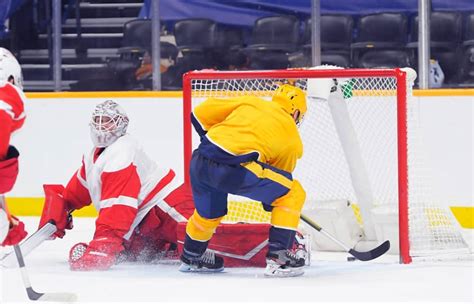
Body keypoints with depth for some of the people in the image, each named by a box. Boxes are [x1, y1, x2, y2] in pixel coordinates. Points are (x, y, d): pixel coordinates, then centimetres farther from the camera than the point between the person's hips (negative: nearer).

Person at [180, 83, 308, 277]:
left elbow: (200, 114, 22)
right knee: (294, 193, 9)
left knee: (210, 211, 34)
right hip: (234, 169, -6)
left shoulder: (249, 102, 24)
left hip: (200, 160, 6)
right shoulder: (291, 137, 17)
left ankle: (192, 256, 55)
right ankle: (278, 258, 5)